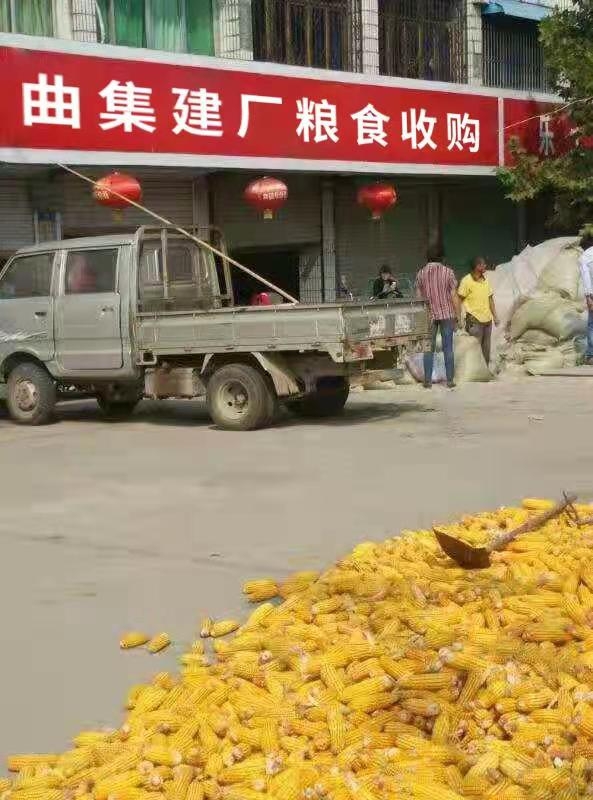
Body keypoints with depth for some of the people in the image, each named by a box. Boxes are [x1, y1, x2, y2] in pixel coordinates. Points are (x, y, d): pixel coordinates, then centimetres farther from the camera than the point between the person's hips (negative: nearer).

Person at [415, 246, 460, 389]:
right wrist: (457, 315, 3)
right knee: (448, 348, 4)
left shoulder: (421, 273, 1)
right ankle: (450, 380, 5)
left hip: (428, 315, 1)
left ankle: (427, 380, 5)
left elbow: (418, 296, 4)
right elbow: (454, 296, -4)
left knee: (429, 348, 6)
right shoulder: (448, 272, -4)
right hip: (447, 314, -1)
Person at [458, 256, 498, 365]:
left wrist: (495, 316, 14)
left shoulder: (486, 281, 11)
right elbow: (459, 299, -9)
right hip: (475, 321, -7)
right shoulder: (467, 281, -9)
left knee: (486, 349, 11)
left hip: (487, 320, 7)